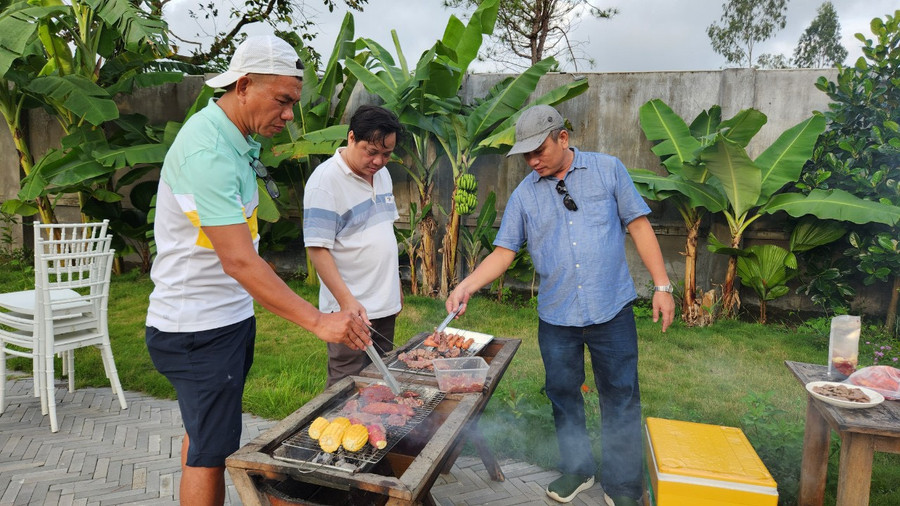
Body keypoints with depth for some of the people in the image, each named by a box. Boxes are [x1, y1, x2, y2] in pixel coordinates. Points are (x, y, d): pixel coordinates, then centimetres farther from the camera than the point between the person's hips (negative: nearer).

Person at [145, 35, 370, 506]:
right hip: (198, 327, -9)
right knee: (211, 454, 1)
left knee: (203, 436, 20)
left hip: (230, 315, 9)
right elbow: (238, 260, -31)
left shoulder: (240, 138, 7)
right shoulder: (206, 152, -24)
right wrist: (318, 321, -33)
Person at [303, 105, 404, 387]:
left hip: (385, 304, 8)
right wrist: (346, 300, -26)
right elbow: (318, 248, -19)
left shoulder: (382, 174, 9)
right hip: (351, 308, -7)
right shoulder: (325, 180, -16)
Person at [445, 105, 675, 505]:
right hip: (556, 318, 2)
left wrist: (662, 285, -3)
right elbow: (503, 252, 1)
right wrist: (466, 286, -13)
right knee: (564, 397, 14)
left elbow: (638, 225, 1)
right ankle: (576, 471, 36)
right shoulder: (524, 195, 3)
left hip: (612, 311, -2)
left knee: (621, 401, 7)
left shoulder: (607, 170, -1)